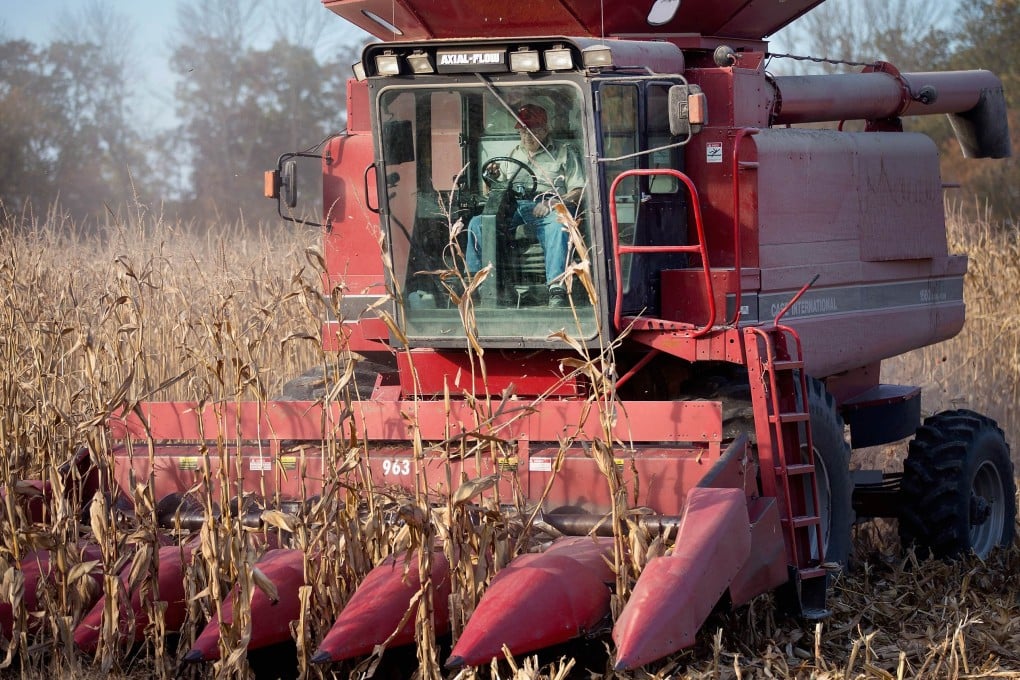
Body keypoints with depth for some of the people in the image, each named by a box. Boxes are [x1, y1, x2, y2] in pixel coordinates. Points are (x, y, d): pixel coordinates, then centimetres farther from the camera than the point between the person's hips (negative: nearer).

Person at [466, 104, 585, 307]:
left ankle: (557, 289, -53)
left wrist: (554, 202, -14)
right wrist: (492, 180, 2)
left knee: (557, 225, -41)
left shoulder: (564, 152, 17)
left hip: (546, 206, -4)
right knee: (477, 223, -25)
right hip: (513, 205, 4)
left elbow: (578, 191, 6)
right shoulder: (514, 154, 31)